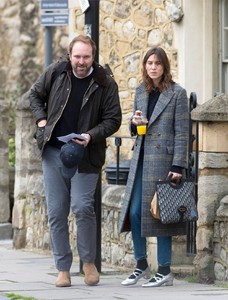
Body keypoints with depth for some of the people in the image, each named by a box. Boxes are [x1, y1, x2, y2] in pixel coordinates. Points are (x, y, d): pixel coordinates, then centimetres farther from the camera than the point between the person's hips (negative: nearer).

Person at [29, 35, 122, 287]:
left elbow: (113, 120, 0)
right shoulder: (55, 73, 2)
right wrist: (41, 120, 6)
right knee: (56, 212, 3)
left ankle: (88, 262, 5)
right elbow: (35, 94, 20)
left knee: (82, 207, -16)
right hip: (53, 153, 3)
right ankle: (63, 269, 11)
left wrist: (91, 136, -15)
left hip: (84, 156, -3)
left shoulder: (105, 84, -4)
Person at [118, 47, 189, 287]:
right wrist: (135, 123, -3)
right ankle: (141, 265, 17)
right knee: (134, 212, 3)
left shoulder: (177, 93, -4)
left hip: (163, 159, -6)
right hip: (141, 158, 6)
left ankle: (165, 272, 3)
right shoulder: (141, 92, 13)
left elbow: (182, 132, -8)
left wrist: (178, 166, -14)